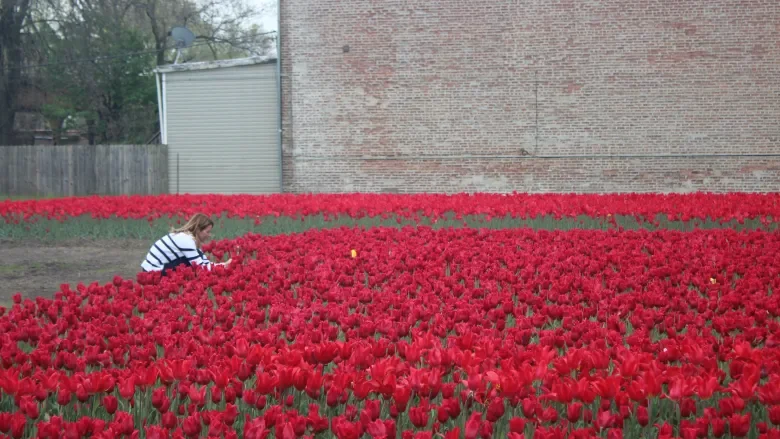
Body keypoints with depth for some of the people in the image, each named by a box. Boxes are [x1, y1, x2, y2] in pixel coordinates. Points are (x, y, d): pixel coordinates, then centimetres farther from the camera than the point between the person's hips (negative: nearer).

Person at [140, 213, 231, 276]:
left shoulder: (185, 236, 7)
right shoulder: (185, 239, -21)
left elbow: (204, 262, 4)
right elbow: (201, 266, -22)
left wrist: (224, 264, -5)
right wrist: (224, 265, -17)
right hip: (154, 272, -10)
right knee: (192, 262, -16)